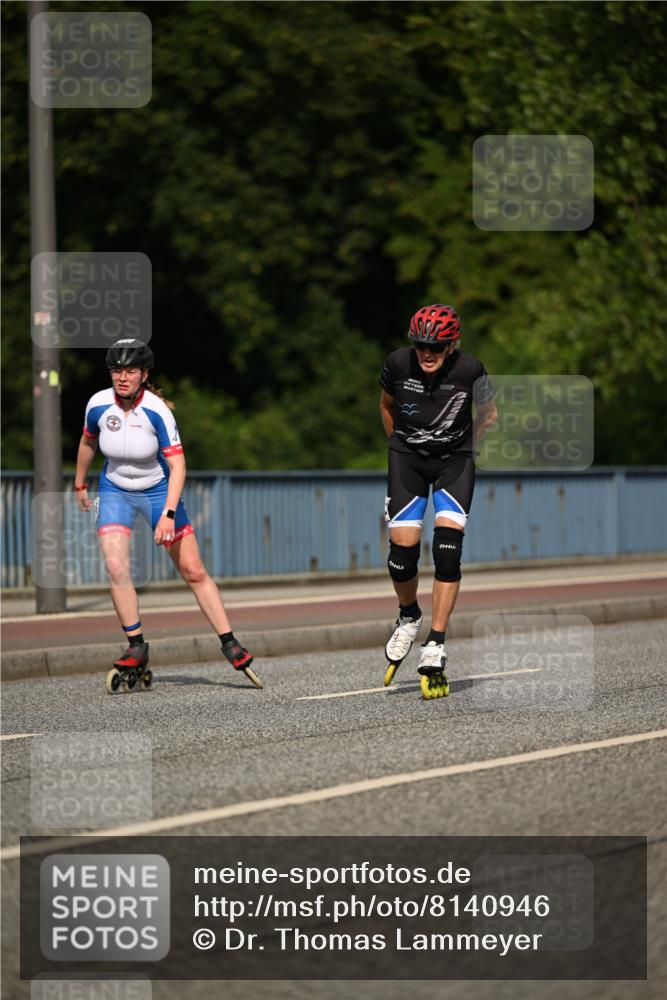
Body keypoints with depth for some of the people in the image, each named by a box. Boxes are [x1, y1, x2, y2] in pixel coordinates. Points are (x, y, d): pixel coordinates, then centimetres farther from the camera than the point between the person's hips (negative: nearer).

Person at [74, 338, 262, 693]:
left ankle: (231, 647, 7)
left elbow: (177, 465, -23)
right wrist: (80, 484, 20)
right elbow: (88, 442, 8)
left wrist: (169, 513, -33)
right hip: (115, 492, 2)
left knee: (194, 572, -2)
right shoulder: (98, 405, -14)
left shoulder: (157, 410, -24)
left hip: (158, 490, -2)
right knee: (115, 566, -19)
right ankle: (137, 650, -8)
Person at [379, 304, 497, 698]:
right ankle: (409, 617, 22)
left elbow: (489, 415, 3)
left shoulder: (469, 370, -18)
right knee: (403, 550, -11)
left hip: (454, 459, -1)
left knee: (447, 550, -17)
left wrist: (462, 447, 4)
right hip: (407, 456, 1)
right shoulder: (398, 363, -14)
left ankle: (435, 649, -16)